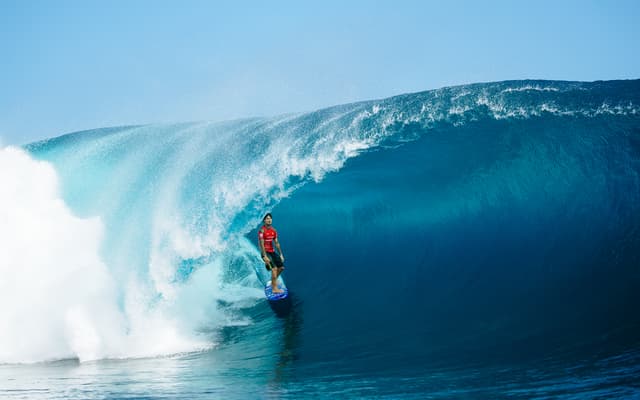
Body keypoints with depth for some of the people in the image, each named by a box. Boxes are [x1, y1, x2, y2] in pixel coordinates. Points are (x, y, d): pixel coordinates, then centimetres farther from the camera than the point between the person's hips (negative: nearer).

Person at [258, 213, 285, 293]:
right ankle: (274, 288, -16)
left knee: (281, 267, 6)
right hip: (265, 252, -7)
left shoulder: (274, 231, 8)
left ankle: (273, 281, 27)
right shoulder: (262, 231, -14)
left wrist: (281, 254, 11)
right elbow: (261, 244, -18)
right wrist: (265, 256, -24)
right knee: (274, 268, -18)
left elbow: (277, 243, 13)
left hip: (272, 252, 7)